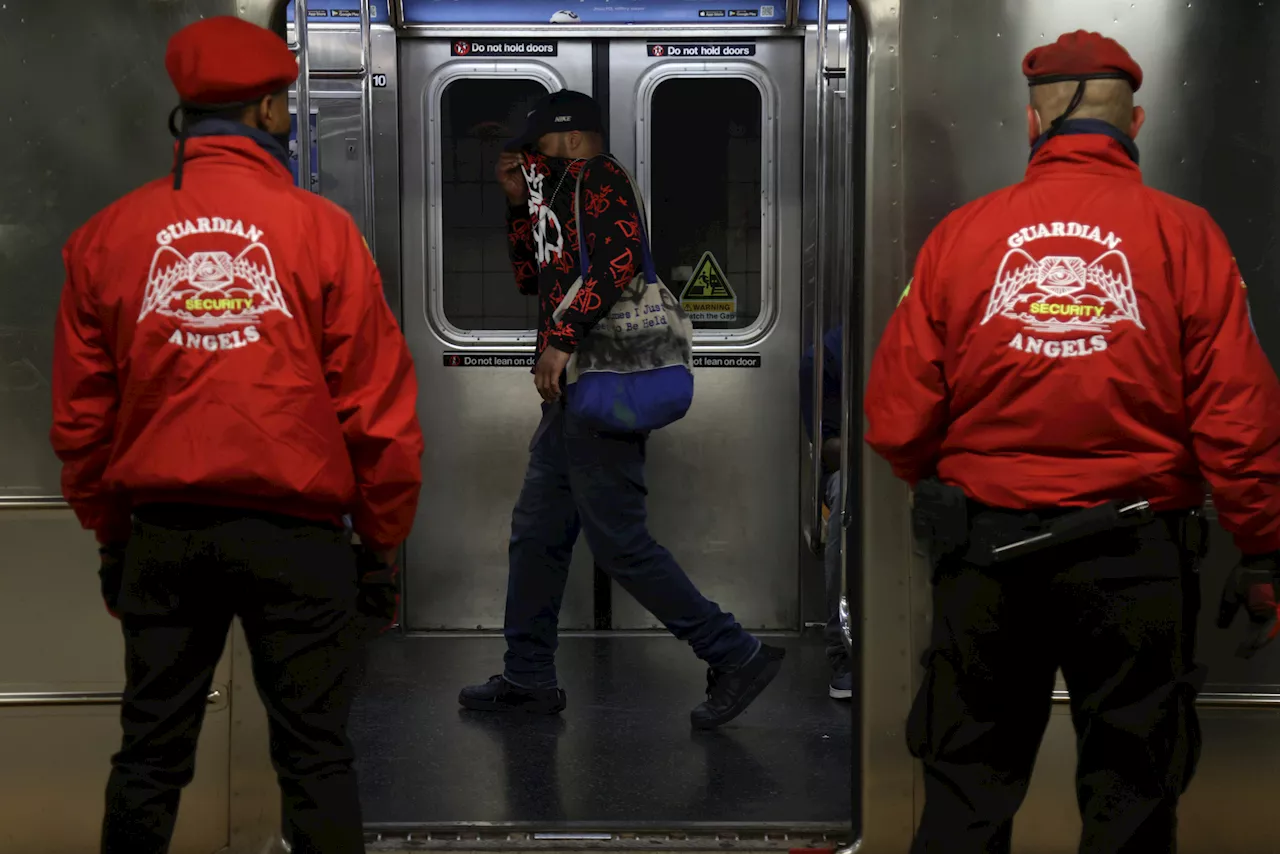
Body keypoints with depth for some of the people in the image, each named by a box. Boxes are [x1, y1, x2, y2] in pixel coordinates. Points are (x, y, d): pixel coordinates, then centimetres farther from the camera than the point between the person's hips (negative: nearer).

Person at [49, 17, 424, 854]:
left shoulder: (109, 235, 2)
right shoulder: (319, 228, -6)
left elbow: (80, 413, 6)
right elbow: (379, 406, -6)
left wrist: (110, 534, 17)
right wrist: (382, 542, 4)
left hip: (161, 529, 3)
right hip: (294, 531, -3)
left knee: (150, 755, 14)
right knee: (315, 759, 5)